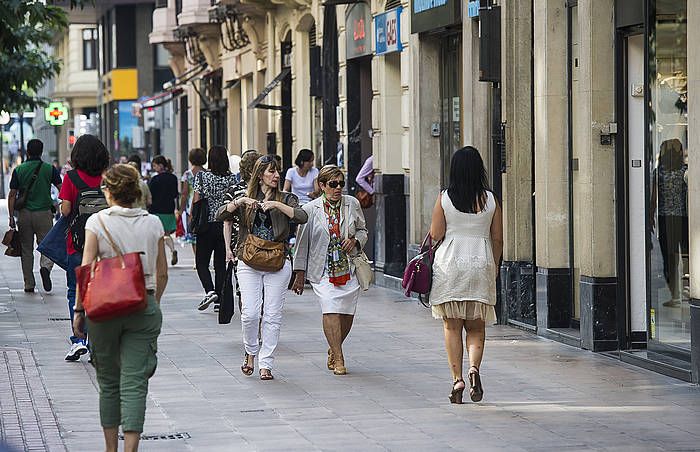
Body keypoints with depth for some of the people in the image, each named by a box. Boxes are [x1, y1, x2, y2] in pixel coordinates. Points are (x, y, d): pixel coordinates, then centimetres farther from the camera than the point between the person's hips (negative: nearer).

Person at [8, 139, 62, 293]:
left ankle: (29, 284, 10)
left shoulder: (18, 170, 2)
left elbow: (12, 195, -2)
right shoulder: (50, 169, 0)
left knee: (26, 250, 10)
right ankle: (45, 266, -25)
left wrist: (11, 217, 0)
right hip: (44, 213, -1)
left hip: (24, 214, 1)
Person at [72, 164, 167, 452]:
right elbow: (162, 273, 8)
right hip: (144, 307, 1)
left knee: (108, 381, 14)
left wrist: (79, 310, -1)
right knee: (134, 383, -1)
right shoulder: (153, 223, 3)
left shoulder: (97, 222, -5)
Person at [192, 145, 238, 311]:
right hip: (225, 225, 3)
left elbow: (196, 200, -8)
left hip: (207, 225, -3)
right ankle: (220, 299, 9)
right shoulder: (232, 178, -1)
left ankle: (210, 291, -16)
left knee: (202, 261, 6)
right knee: (221, 263, 10)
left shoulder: (202, 176, -7)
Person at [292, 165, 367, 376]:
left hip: (349, 269, 3)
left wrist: (355, 241, -5)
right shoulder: (310, 209, 0)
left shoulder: (352, 204, 6)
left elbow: (362, 230, 19)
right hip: (323, 270, -3)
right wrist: (299, 274, 7)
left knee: (347, 314, 2)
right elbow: (302, 243, 7)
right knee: (331, 310, -17)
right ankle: (338, 358, -12)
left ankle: (333, 350, 28)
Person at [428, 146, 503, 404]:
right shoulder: (490, 200, 0)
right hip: (481, 265, 1)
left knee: (452, 327, 6)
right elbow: (498, 239, 5)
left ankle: (457, 379, -2)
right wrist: (494, 266, 18)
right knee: (476, 327, 9)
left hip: (449, 265, -1)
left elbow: (436, 235, -5)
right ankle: (474, 367, -16)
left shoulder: (444, 198, -5)